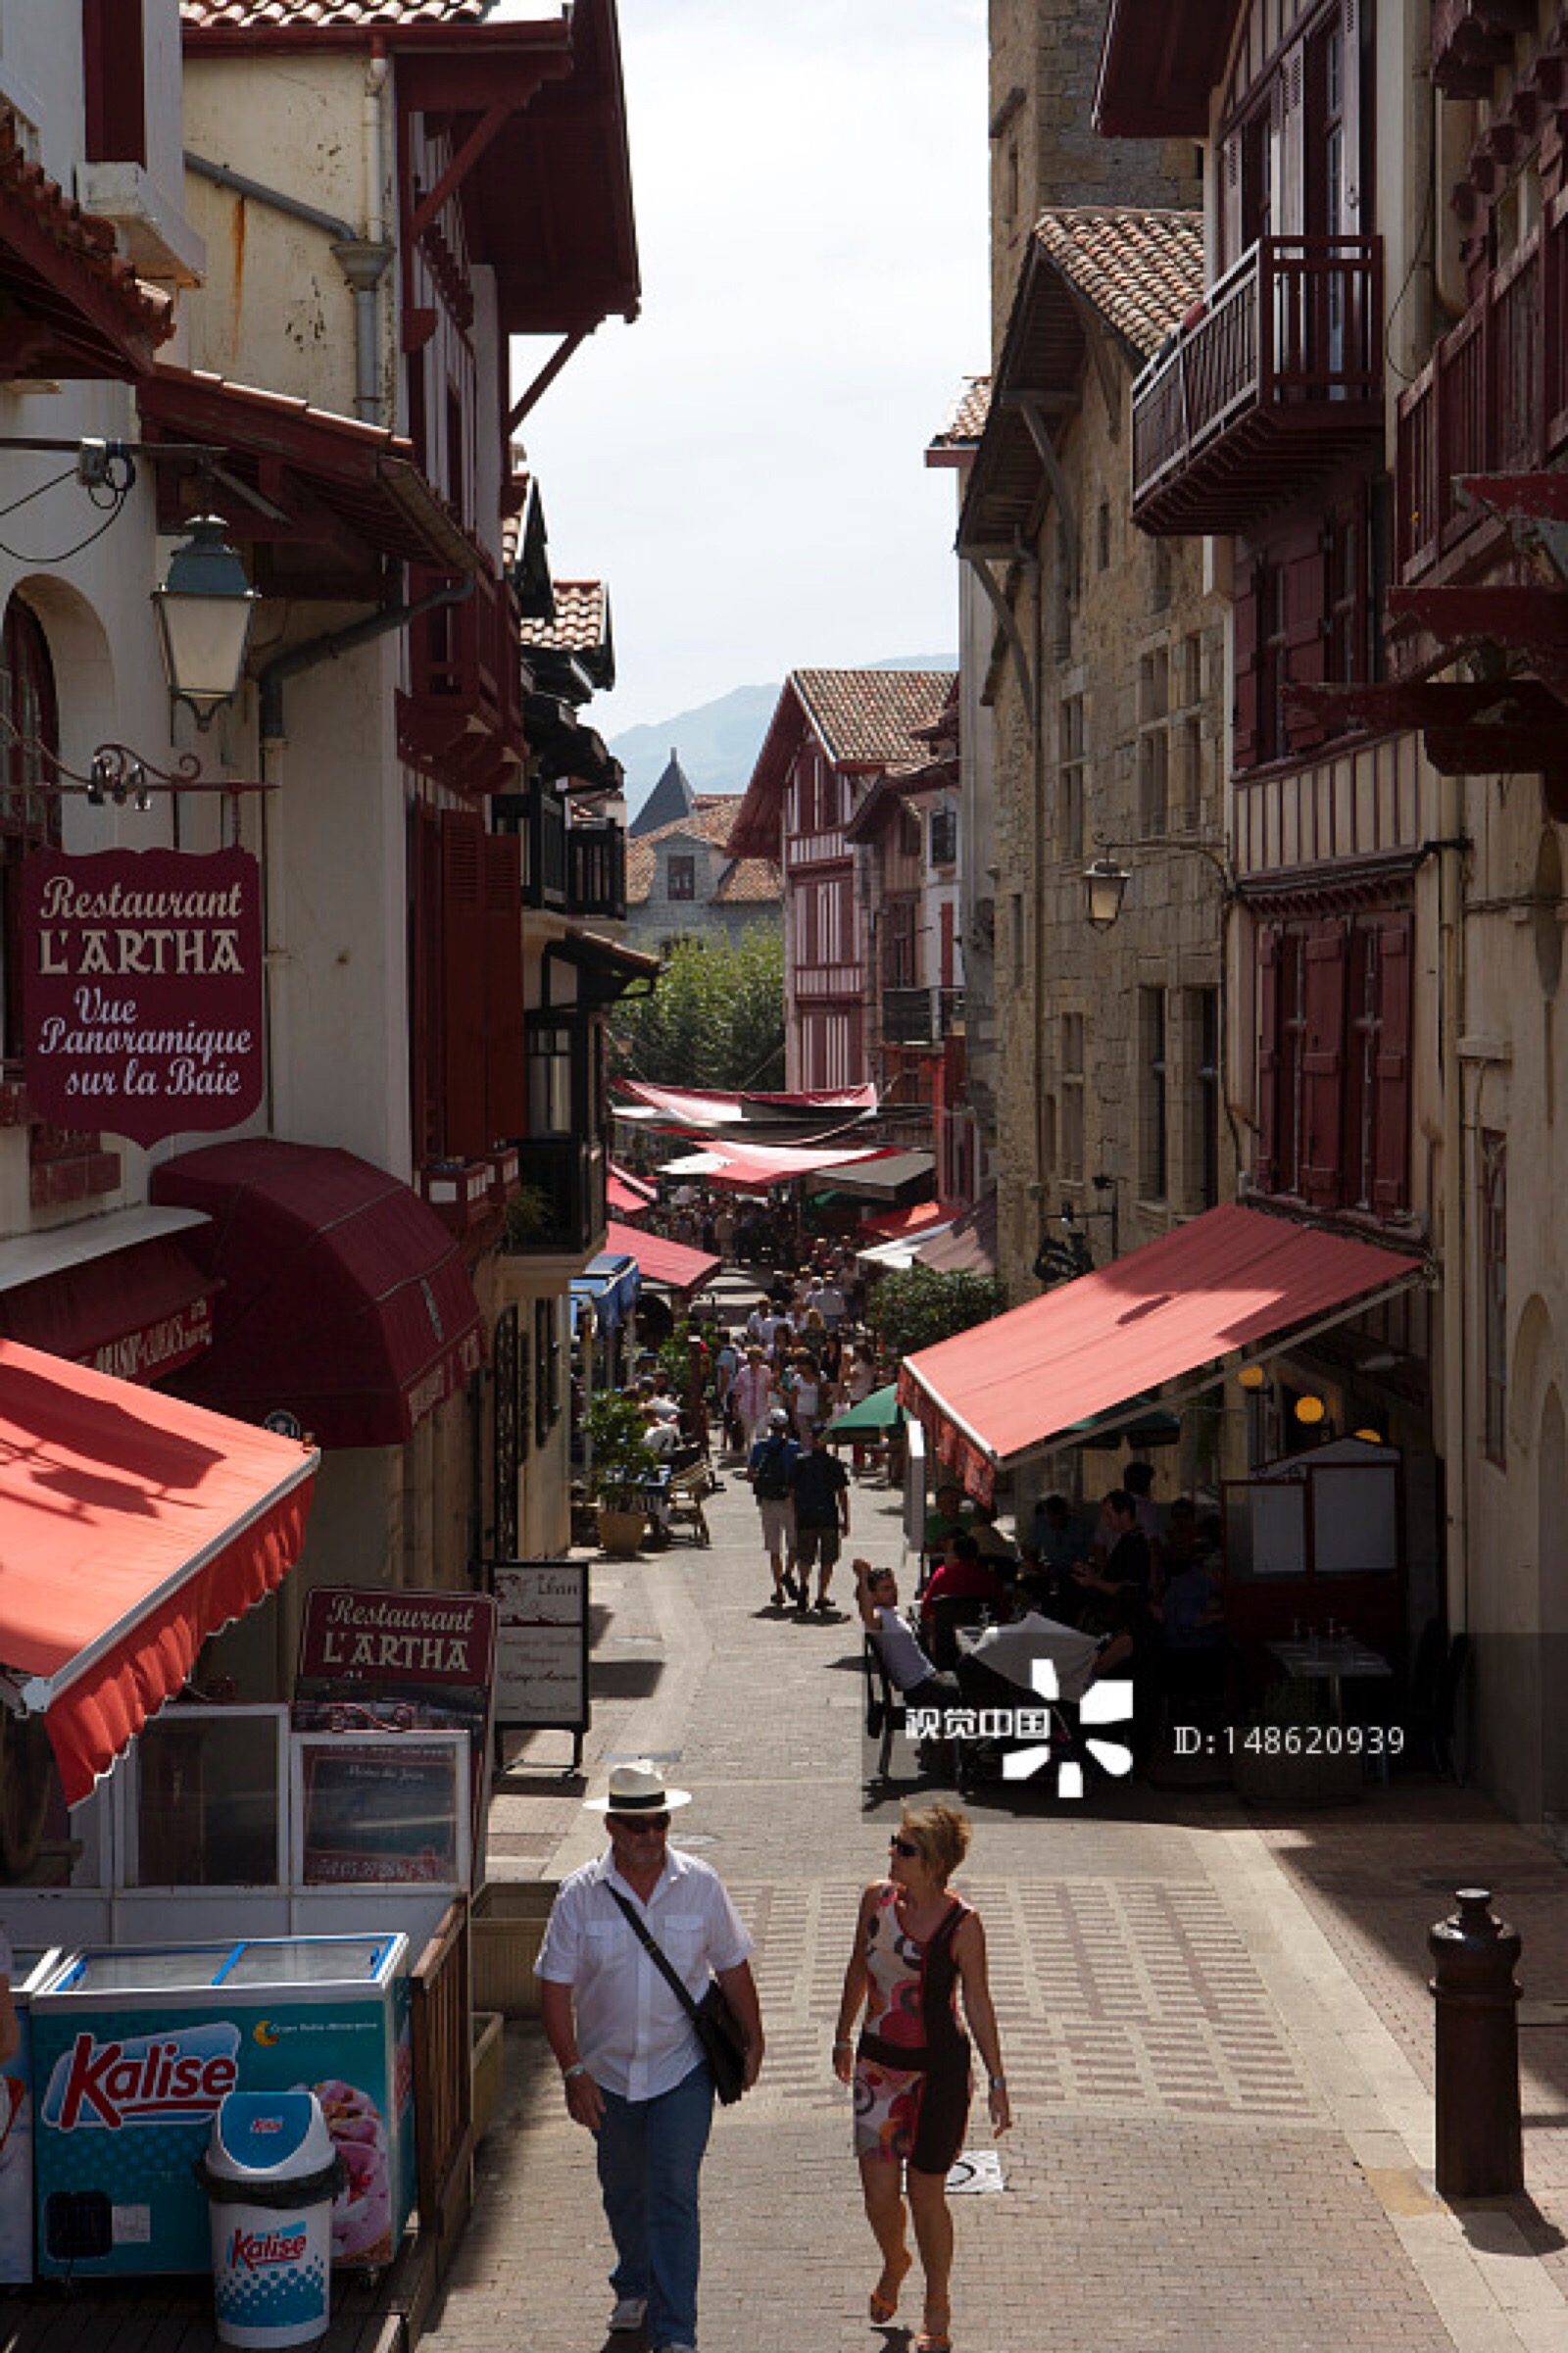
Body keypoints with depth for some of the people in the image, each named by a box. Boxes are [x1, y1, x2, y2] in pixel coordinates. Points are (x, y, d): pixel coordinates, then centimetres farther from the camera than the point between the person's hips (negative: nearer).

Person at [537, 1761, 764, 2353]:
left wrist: (753, 2043, 10)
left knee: (673, 2193, -9)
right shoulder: (580, 1894, -9)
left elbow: (732, 1969, 5)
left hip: (683, 2067, -2)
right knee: (622, 2191, 18)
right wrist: (573, 2071, -13)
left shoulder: (701, 1885, -7)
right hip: (609, 2071, 2)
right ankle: (635, 2288, 43)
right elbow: (555, 1989, -8)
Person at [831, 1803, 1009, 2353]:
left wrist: (996, 2082, -6)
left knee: (925, 2193, 5)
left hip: (939, 2068, -3)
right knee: (879, 2195, 3)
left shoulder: (962, 1922, -14)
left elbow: (978, 2004, -7)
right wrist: (843, 2037, 21)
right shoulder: (877, 1898, -4)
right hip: (878, 2063, 3)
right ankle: (894, 2263, 38)